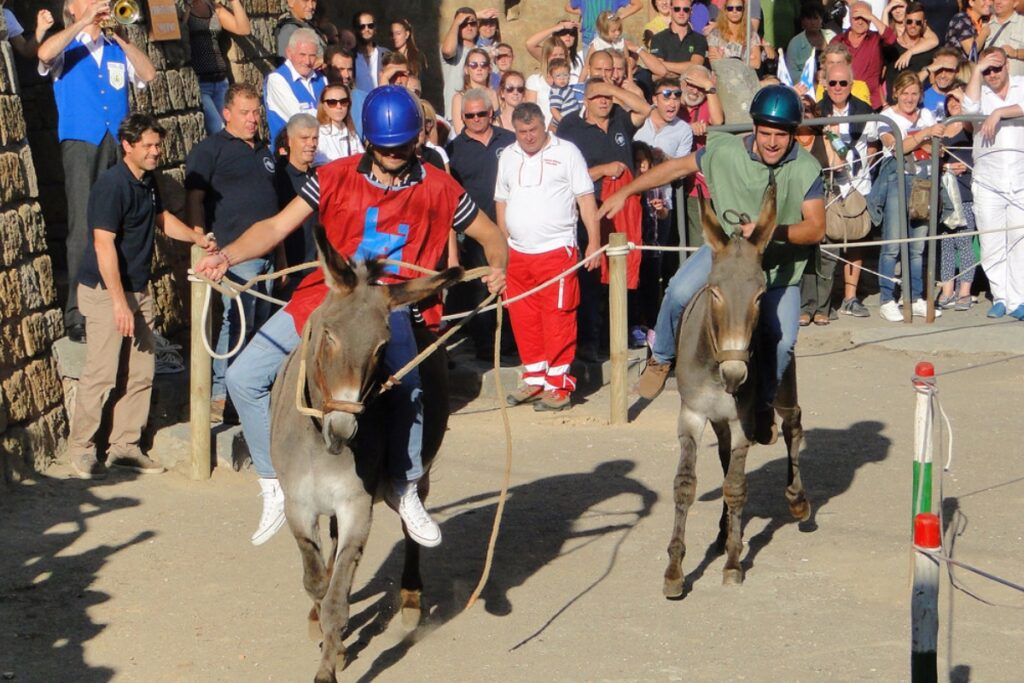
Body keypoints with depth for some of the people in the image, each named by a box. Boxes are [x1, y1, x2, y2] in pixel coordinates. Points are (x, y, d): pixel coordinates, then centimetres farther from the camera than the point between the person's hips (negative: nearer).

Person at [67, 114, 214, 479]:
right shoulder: (111, 185, -19)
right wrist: (119, 302, -25)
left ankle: (125, 446, 18)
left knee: (140, 371, 9)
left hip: (139, 290, 9)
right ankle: (81, 448, 4)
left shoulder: (148, 182, 9)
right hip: (105, 291, -9)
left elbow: (161, 217, 30)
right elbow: (104, 244, -23)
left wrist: (196, 237, 14)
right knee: (101, 373, -7)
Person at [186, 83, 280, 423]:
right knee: (238, 321, -13)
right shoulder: (210, 150, -2)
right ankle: (220, 395, -9)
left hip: (268, 252, 7)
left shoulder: (264, 151, 20)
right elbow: (194, 198, -8)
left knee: (260, 324, 10)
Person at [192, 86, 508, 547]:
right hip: (323, 297, 2)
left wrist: (497, 268, -10)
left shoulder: (438, 190, 0)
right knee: (244, 378, -6)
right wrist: (227, 256, -23)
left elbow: (491, 236, 12)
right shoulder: (335, 178, -1)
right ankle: (275, 487, 7)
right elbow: (277, 227, -7)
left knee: (408, 391, -28)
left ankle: (405, 492, -4)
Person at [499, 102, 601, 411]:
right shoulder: (508, 157, 15)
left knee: (558, 319, -7)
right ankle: (534, 380, 18)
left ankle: (559, 385, -2)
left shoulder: (566, 152, 1)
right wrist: (502, 246, 13)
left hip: (557, 250, -5)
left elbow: (585, 199, -2)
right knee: (523, 320, 7)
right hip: (517, 253, 5)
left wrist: (594, 242, -9)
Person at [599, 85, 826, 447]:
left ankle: (763, 404, 13)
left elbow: (816, 228, -20)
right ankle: (662, 358, 4)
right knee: (679, 292, -24)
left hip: (780, 264, -1)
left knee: (782, 339, -15)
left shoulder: (806, 169, -18)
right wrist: (625, 192, 1)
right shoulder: (726, 153, -14)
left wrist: (773, 231, -38)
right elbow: (679, 166, 0)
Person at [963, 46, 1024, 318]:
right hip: (987, 181, 2)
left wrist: (999, 112, -16)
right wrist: (977, 71, -4)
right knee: (992, 244, 1)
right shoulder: (979, 91, 14)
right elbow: (970, 108, -8)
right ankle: (1001, 297, 9)